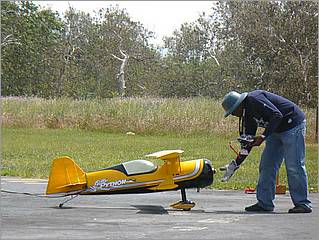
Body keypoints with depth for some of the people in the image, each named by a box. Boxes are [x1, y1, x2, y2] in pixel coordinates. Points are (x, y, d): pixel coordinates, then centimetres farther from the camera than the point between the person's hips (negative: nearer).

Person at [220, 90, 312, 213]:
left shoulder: (254, 99, -19)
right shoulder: (247, 114, 9)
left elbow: (277, 115, -27)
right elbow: (248, 142, 13)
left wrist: (263, 136, -28)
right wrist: (235, 164, 10)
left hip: (293, 124, -10)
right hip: (276, 131, 10)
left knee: (294, 166, -10)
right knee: (266, 165, 6)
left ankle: (302, 204, -4)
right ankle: (264, 203, 10)